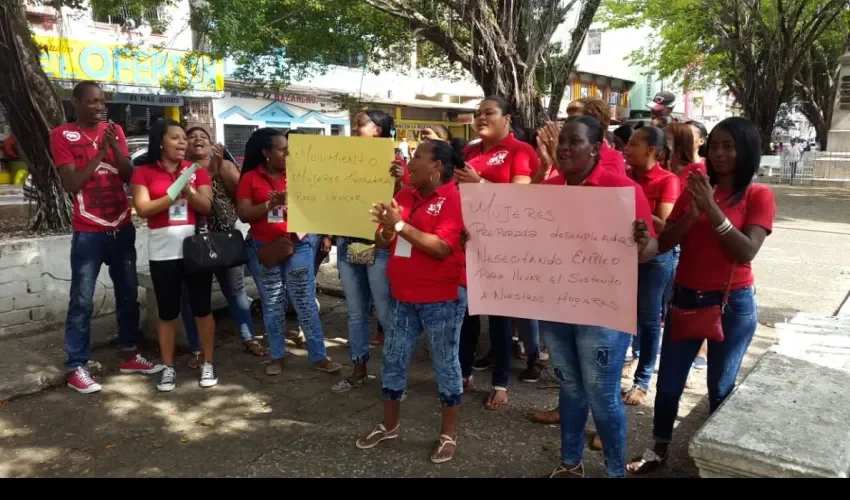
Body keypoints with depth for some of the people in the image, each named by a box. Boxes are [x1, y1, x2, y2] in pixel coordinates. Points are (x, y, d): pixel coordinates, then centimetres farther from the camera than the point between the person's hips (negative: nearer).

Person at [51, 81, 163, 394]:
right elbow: (71, 184, -12)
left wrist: (115, 146, -11)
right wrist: (99, 152, -16)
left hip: (122, 228, 5)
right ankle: (76, 368, 8)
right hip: (88, 233, -5)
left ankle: (129, 356, 24)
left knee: (128, 295, 12)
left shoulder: (114, 131, 9)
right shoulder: (61, 135, -5)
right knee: (82, 301, -2)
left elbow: (129, 176, 3)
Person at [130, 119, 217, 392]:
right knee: (167, 312, 6)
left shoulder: (196, 169, 7)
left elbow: (207, 207, 0)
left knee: (202, 308, 5)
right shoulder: (143, 172, 3)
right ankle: (168, 368, 18)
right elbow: (143, 209, -8)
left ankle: (208, 364, 17)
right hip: (163, 251, -1)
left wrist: (188, 191, -16)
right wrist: (173, 194, -15)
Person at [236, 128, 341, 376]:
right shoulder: (250, 178, 0)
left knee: (306, 302, 3)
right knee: (272, 304, 9)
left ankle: (319, 357, 10)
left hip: (299, 246, 0)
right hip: (263, 250, 0)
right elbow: (243, 214, -7)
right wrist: (270, 204, -18)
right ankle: (277, 357, 22)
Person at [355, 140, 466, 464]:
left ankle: (449, 434, 22)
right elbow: (384, 242, 11)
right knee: (393, 360, 14)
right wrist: (385, 227, -11)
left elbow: (441, 248, -23)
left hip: (442, 299, -7)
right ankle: (389, 425, 32)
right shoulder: (404, 195, 9)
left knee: (445, 363, 6)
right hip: (404, 297, 7)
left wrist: (400, 225, -23)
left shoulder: (453, 197, -12)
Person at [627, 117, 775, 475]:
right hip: (685, 298, 4)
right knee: (668, 381, 9)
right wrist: (692, 215, -17)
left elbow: (746, 252, -18)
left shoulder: (759, 196, -5)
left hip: (733, 304, -3)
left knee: (721, 387, 6)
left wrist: (713, 209, -24)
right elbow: (662, 244, -1)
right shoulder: (694, 189, 5)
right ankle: (659, 450, 26)